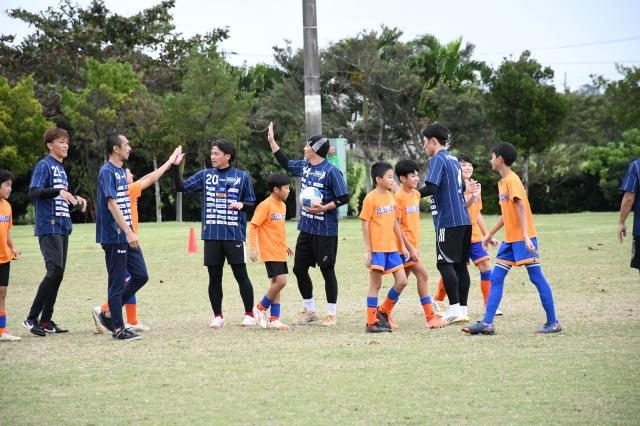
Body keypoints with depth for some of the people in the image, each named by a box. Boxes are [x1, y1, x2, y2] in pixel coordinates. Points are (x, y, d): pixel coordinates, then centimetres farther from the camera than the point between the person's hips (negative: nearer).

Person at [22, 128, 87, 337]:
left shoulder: (61, 169, 19)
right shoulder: (44, 166, -6)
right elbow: (33, 192, -18)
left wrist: (75, 199, 8)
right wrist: (58, 191, -30)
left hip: (62, 227, 9)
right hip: (48, 227, -9)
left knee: (58, 274, 7)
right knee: (54, 270, -17)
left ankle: (46, 321, 11)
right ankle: (32, 318, -12)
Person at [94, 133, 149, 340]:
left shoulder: (121, 171, 14)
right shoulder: (107, 172, -13)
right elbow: (111, 205, -21)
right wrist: (128, 232, -26)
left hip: (126, 236, 9)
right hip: (114, 236, -9)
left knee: (140, 275, 9)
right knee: (117, 283, -2)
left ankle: (109, 314, 18)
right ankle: (118, 329, 5)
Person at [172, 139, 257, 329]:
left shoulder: (242, 177, 1)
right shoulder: (205, 175, 7)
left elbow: (251, 202, 8)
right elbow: (182, 187, 5)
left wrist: (242, 204, -13)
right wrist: (175, 167, -6)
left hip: (234, 235, -2)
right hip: (211, 235, 2)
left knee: (241, 274, 2)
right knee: (214, 277, 7)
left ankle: (249, 314, 12)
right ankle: (218, 316, 16)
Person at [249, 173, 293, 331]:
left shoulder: (282, 205, 11)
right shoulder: (265, 205, -14)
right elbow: (253, 226, -15)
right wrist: (253, 247, -20)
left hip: (280, 252, 9)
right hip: (270, 252, -9)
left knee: (276, 283, 9)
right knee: (280, 281, -15)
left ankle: (274, 320, 12)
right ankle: (261, 308, 3)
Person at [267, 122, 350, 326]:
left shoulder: (331, 171, -15)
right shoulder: (304, 166, 7)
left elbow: (344, 198, -16)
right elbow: (285, 163, 25)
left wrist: (324, 208, -24)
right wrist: (272, 141, 23)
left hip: (325, 231, -8)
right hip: (306, 227, 8)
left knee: (327, 270, 0)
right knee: (299, 268, 11)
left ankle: (331, 313, 9)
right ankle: (309, 310, 25)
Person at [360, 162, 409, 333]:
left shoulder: (391, 197, 10)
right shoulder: (371, 198, -10)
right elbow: (365, 224, -10)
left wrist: (403, 246, 15)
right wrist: (368, 251, -13)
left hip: (392, 247, 7)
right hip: (377, 248, -7)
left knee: (402, 281, 2)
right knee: (376, 284, -2)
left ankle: (383, 312, 19)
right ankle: (371, 323, 5)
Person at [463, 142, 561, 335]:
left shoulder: (512, 180, -11)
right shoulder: (502, 182, 16)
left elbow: (521, 208, -20)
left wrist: (526, 236, -27)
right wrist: (490, 234, 27)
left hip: (522, 238, -10)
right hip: (510, 239, 10)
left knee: (536, 277, -5)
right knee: (496, 278, 3)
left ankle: (553, 323, 0)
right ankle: (487, 323, 1)